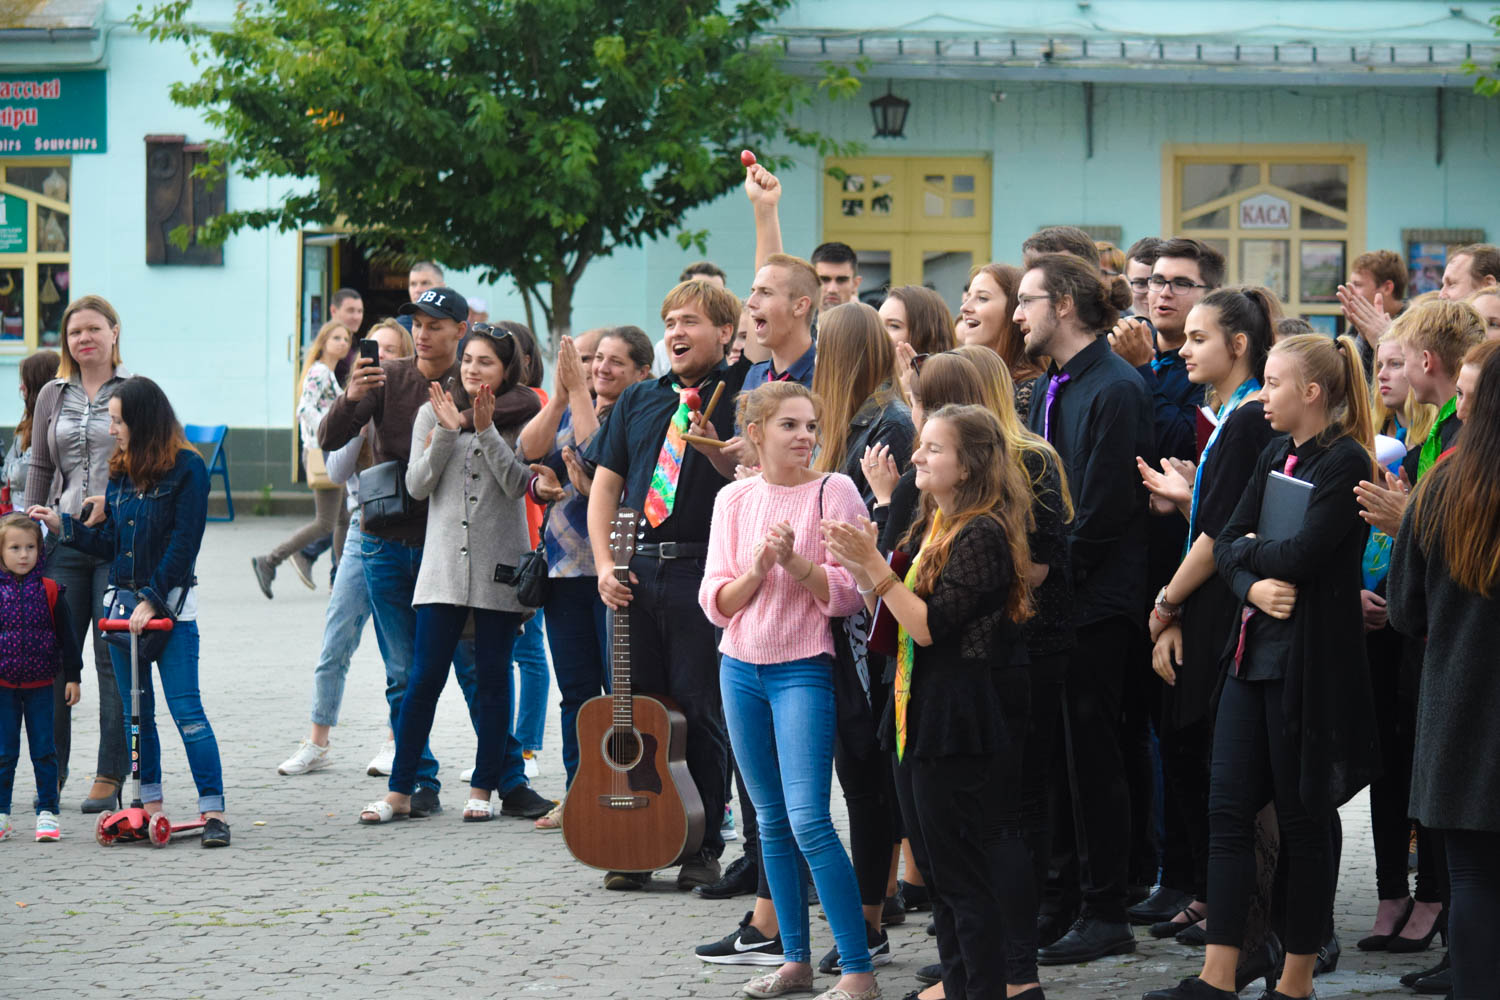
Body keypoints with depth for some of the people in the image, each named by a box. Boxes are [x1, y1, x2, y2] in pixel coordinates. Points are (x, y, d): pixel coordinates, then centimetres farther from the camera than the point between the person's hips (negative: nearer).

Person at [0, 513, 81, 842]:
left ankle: (47, 813, 9)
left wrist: (73, 677, 3)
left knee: (44, 750, 2)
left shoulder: (49, 591, -1)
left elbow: (66, 637, 5)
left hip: (41, 686, 0)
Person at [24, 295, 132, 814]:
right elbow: (40, 469, 17)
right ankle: (52, 772, 11)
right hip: (65, 538, 3)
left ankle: (110, 777, 3)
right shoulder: (53, 396, 13)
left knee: (115, 660, -3)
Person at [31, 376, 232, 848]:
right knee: (135, 711, 9)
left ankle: (213, 810, -10)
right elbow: (111, 544, 13)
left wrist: (152, 600, -17)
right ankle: (151, 804, 16)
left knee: (186, 709, -11)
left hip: (170, 605, -7)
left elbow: (183, 544, -13)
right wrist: (62, 525, 7)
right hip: (122, 603, 7)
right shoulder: (120, 472, 10)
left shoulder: (187, 469, -9)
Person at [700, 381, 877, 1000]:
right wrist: (759, 568, -14)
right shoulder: (734, 500, 6)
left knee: (809, 821, -14)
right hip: (741, 668, 5)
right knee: (771, 821, 10)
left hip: (803, 667, -5)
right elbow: (715, 602, 3)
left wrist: (794, 561, -23)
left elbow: (847, 595, -10)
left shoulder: (832, 492, -6)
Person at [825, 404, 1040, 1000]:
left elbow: (929, 626, -20)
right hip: (919, 717, 10)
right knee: (937, 868, 14)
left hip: (963, 724, -10)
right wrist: (858, 564, -1)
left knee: (965, 871, -5)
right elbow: (890, 616, 14)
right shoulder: (930, 528, 14)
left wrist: (873, 564, -19)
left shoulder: (982, 535, -16)